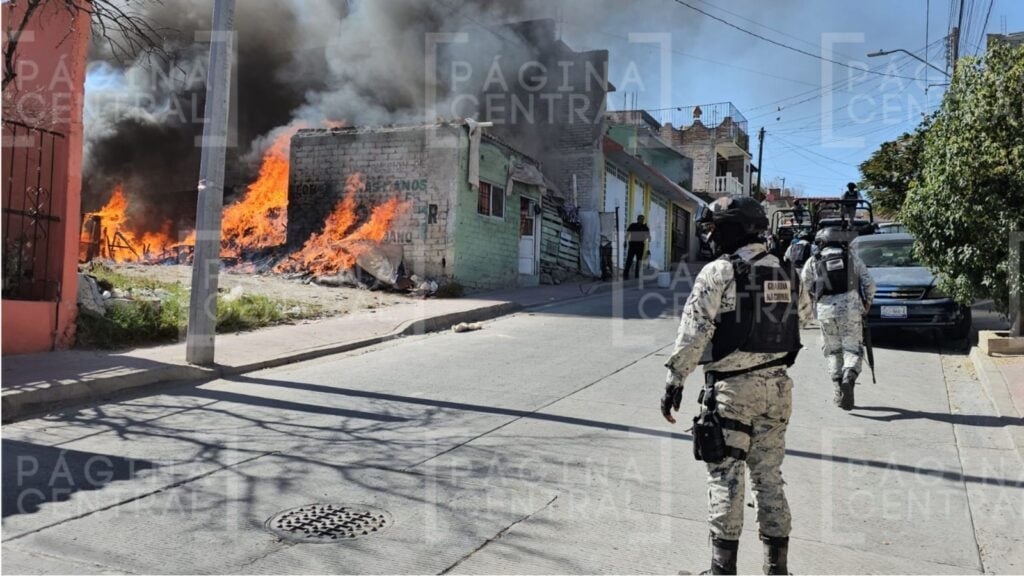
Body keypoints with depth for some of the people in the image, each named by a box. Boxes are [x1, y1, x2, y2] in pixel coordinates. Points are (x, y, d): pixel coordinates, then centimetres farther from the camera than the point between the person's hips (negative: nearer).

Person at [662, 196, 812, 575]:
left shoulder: (718, 272, -10)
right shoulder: (785, 273, 9)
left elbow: (693, 333, -14)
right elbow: (803, 314, 25)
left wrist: (674, 381, -9)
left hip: (732, 388, -6)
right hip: (776, 387, 6)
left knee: (726, 478, 2)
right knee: (770, 477, 14)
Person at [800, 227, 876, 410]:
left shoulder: (813, 261, 8)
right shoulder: (851, 256, 10)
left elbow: (804, 286, 17)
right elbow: (869, 283, 7)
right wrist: (867, 303, 23)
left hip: (826, 311, 1)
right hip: (851, 308, 0)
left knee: (833, 352, 14)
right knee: (853, 350, 5)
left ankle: (839, 394, 9)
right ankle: (849, 378, -23)